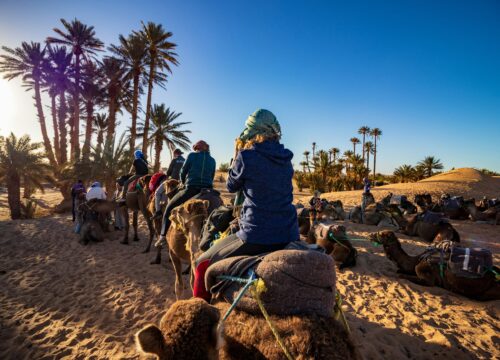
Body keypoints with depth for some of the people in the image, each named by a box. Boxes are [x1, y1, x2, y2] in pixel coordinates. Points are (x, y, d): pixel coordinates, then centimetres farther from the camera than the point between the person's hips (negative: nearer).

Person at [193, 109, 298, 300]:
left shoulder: (246, 156, -10)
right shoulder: (286, 158, 7)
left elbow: (231, 185, 6)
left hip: (257, 237, -6)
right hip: (289, 235, 7)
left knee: (203, 263, 11)